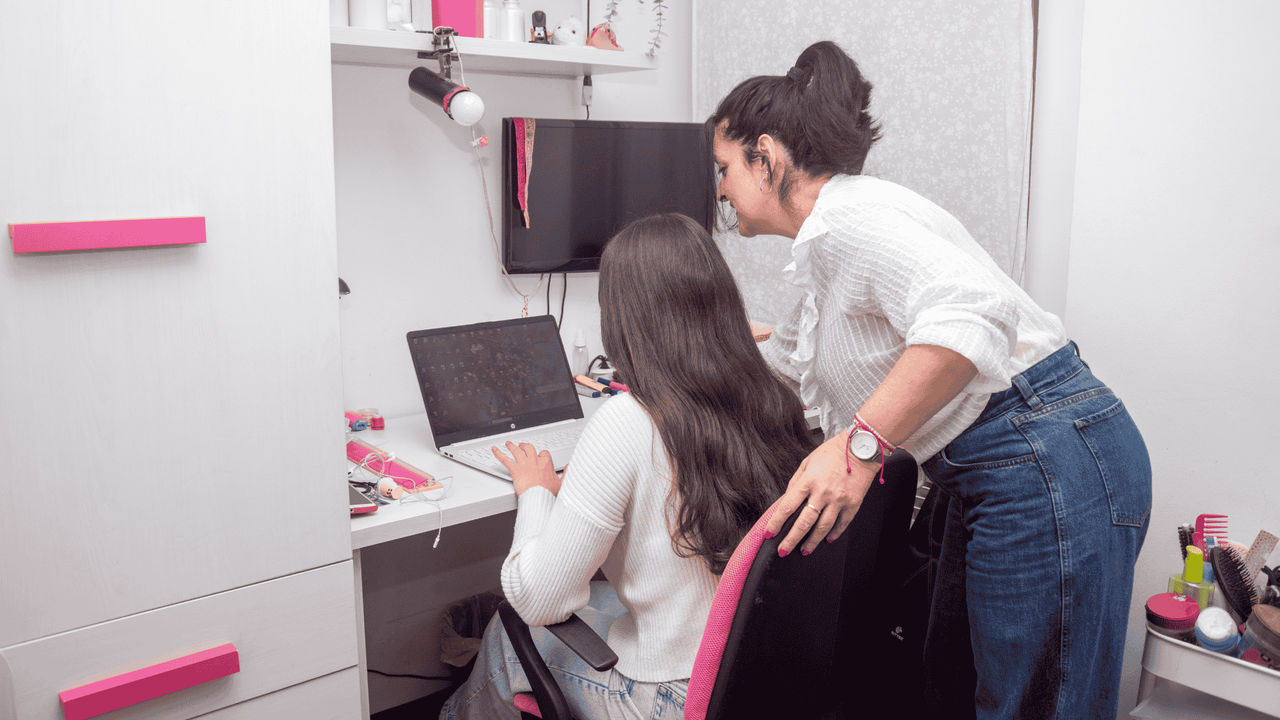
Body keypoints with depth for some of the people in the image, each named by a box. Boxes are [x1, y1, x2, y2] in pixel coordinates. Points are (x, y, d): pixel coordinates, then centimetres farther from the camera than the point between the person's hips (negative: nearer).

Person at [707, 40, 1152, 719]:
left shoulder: (844, 215, -14)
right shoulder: (824, 253, 18)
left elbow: (971, 311, -32)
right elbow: (775, 359, 35)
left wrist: (859, 446, -32)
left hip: (1049, 465, -10)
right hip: (991, 477, 11)